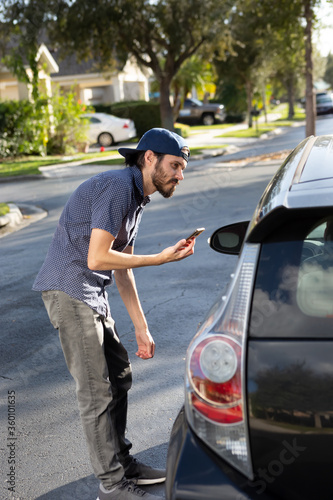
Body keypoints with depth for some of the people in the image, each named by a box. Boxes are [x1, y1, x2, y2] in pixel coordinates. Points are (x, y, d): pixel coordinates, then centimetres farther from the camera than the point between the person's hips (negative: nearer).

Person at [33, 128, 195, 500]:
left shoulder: (136, 196, 15)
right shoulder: (117, 187, -16)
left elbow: (122, 270, 17)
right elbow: (97, 259, -23)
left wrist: (141, 328, 16)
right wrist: (161, 258, -15)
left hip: (91, 294, 10)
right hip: (68, 291, -10)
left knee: (119, 376, 15)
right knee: (97, 389, -4)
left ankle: (121, 462, 28)